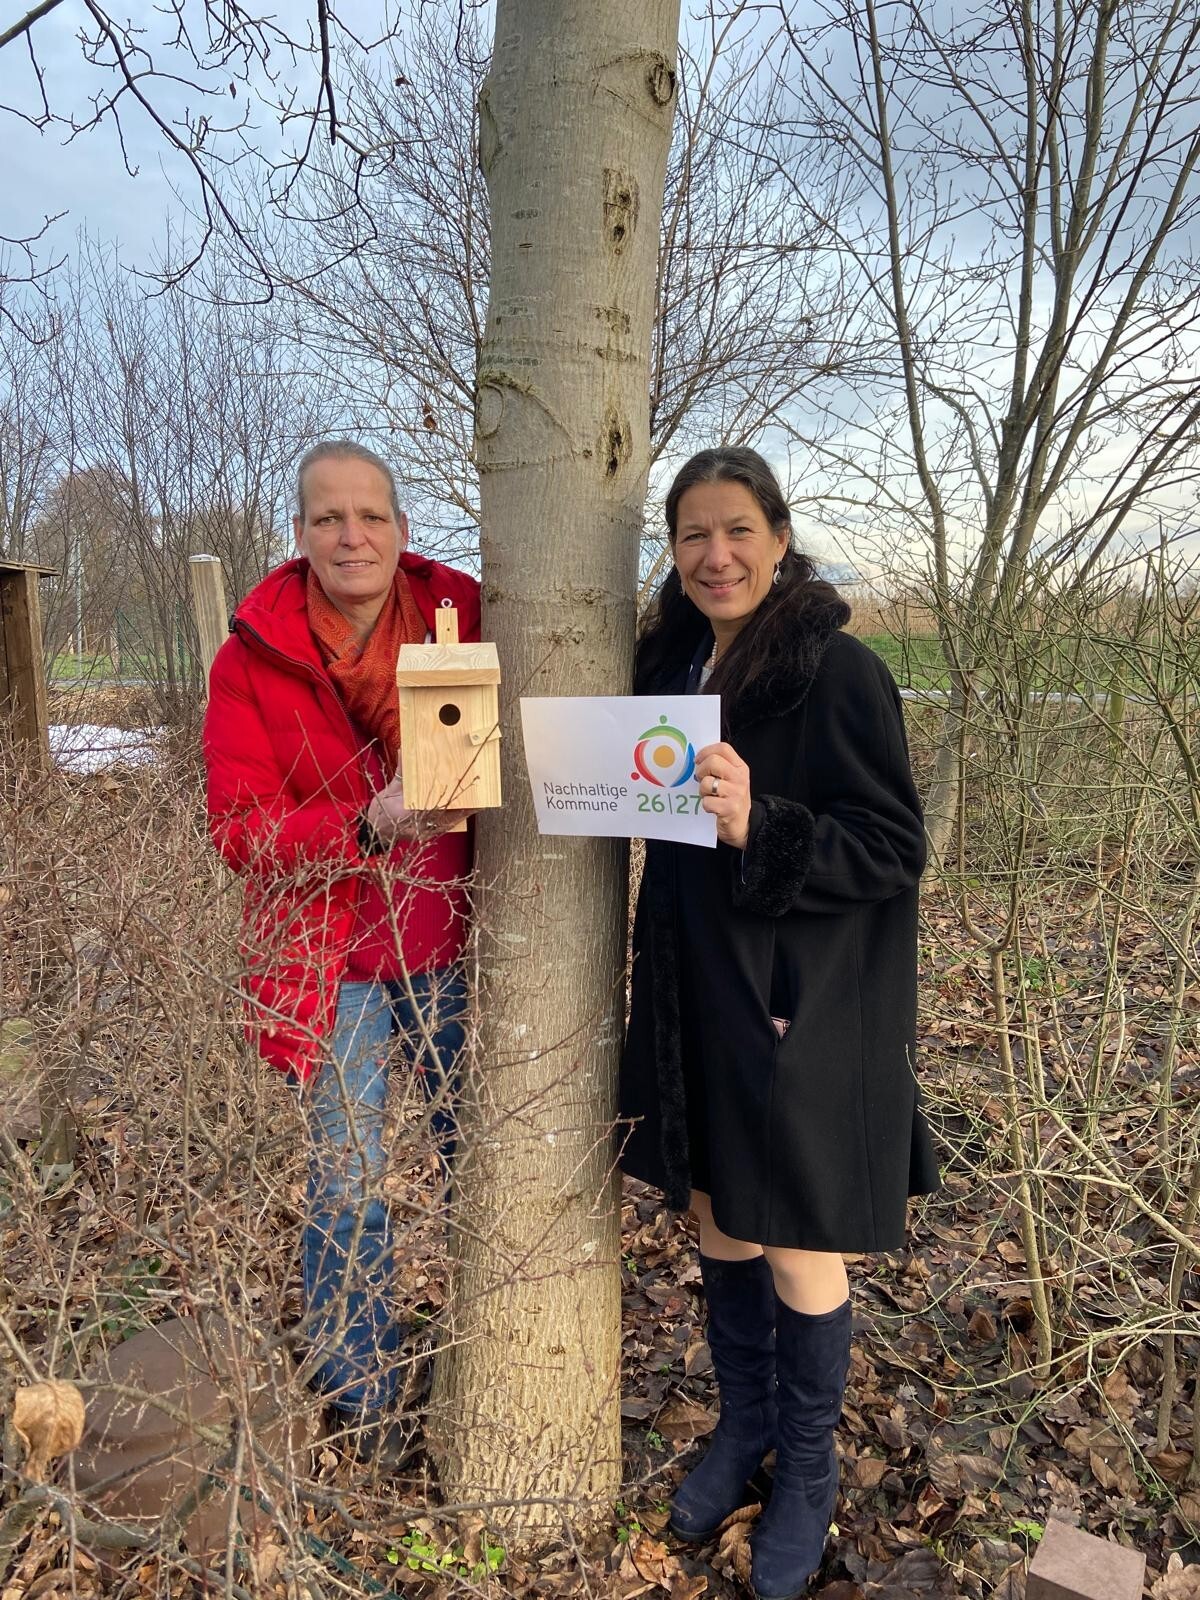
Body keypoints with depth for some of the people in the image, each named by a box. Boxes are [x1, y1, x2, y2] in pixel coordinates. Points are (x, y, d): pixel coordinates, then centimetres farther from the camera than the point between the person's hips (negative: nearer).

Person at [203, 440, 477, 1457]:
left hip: (457, 949, 1)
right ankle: (362, 1406, 36)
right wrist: (369, 826, -23)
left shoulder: (464, 617, -4)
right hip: (335, 961, -1)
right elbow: (239, 823, -9)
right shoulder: (255, 654, -5)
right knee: (349, 1191, 10)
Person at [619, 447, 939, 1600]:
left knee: (795, 1246, 10)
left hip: (803, 1008, -6)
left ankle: (807, 1469, 36)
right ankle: (743, 1422, 44)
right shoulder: (672, 663, 5)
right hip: (697, 997, 6)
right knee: (714, 1218, 19)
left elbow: (894, 849, -17)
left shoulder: (839, 671, -15)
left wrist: (760, 826, -31)